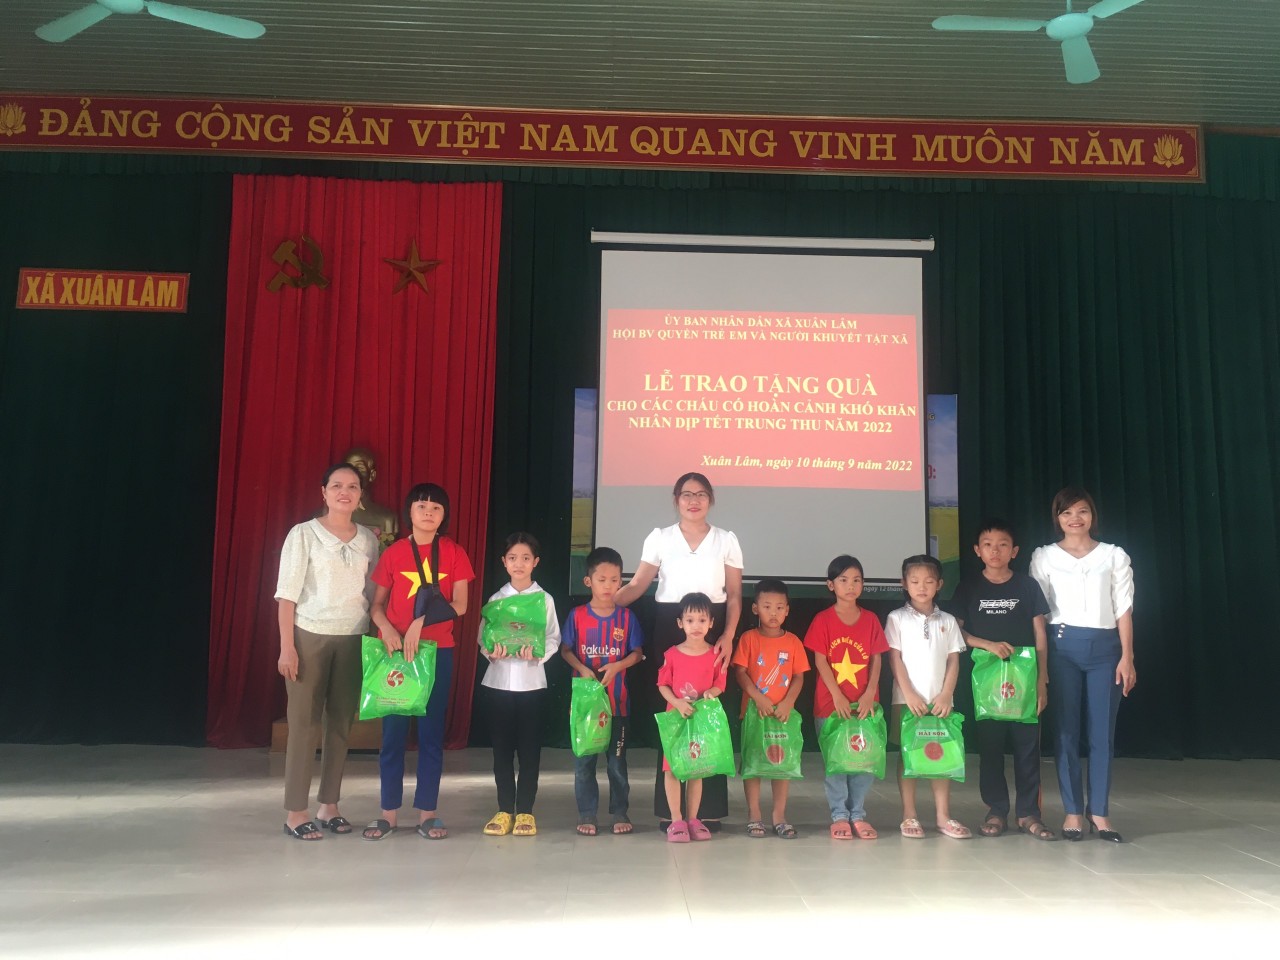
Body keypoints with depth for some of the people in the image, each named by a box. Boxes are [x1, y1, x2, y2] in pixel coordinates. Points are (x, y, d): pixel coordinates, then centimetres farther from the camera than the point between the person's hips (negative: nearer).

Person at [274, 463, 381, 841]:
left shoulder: (369, 540, 7)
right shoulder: (303, 534, -4)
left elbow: (372, 594, 11)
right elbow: (287, 594, -5)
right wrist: (287, 647, -10)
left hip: (353, 640, 4)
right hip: (310, 637, -4)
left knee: (341, 723, 8)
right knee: (304, 723, -1)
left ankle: (329, 806, 18)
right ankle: (295, 811, 7)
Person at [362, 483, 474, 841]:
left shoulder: (454, 553, 3)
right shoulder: (393, 553, 3)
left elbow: (460, 605, -4)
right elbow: (377, 605, 4)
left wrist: (421, 622, -15)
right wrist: (387, 630, -15)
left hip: (437, 650, 0)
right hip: (395, 650, 0)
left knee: (432, 732, 5)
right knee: (393, 731, 3)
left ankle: (427, 812, 12)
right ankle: (389, 812, 12)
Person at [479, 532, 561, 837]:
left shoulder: (545, 599, 2)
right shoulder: (495, 599, 6)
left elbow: (553, 639, -1)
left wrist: (538, 652, -20)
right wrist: (491, 652, -16)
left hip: (531, 681, -1)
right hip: (498, 680, 1)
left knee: (529, 747, 4)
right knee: (502, 747, 7)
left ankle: (525, 811, 13)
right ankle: (504, 810, 17)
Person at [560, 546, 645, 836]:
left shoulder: (626, 617, -2)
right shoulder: (577, 615, -3)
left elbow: (637, 653, 1)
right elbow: (565, 649, 1)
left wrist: (617, 666, -16)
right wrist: (582, 669, -15)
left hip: (616, 699, 0)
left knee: (617, 760, 9)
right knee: (583, 760, 7)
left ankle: (620, 812, 21)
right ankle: (587, 815, 17)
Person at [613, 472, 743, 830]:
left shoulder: (726, 540, 8)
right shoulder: (659, 538, 7)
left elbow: (734, 596, 7)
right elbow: (637, 585, 1)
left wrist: (728, 636, -7)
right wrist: (607, 601, -17)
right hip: (668, 629, 0)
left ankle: (709, 808, 5)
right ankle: (669, 808, 9)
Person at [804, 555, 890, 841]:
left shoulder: (870, 619, 6)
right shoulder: (823, 620, -2)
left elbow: (876, 659, 3)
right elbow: (820, 661, -6)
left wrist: (869, 694, -8)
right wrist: (838, 696, -13)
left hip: (865, 703, 3)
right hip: (831, 702, -2)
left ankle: (858, 815, 17)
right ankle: (839, 815, 13)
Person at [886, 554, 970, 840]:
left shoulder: (948, 621, 8)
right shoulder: (897, 618, 0)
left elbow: (953, 661, 6)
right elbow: (895, 659, -4)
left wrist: (946, 695, -6)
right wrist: (909, 694, -12)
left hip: (940, 700, 2)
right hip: (907, 699, -2)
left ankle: (943, 816, 12)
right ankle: (909, 815, 8)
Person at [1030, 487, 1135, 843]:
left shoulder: (1115, 556, 7)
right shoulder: (1044, 557, 5)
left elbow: (1123, 610, 5)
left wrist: (1127, 658, -2)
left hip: (1105, 646, 1)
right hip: (1062, 646, -1)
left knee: (1102, 731, 3)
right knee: (1067, 729, 2)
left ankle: (1099, 812, 13)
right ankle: (1073, 811, 11)